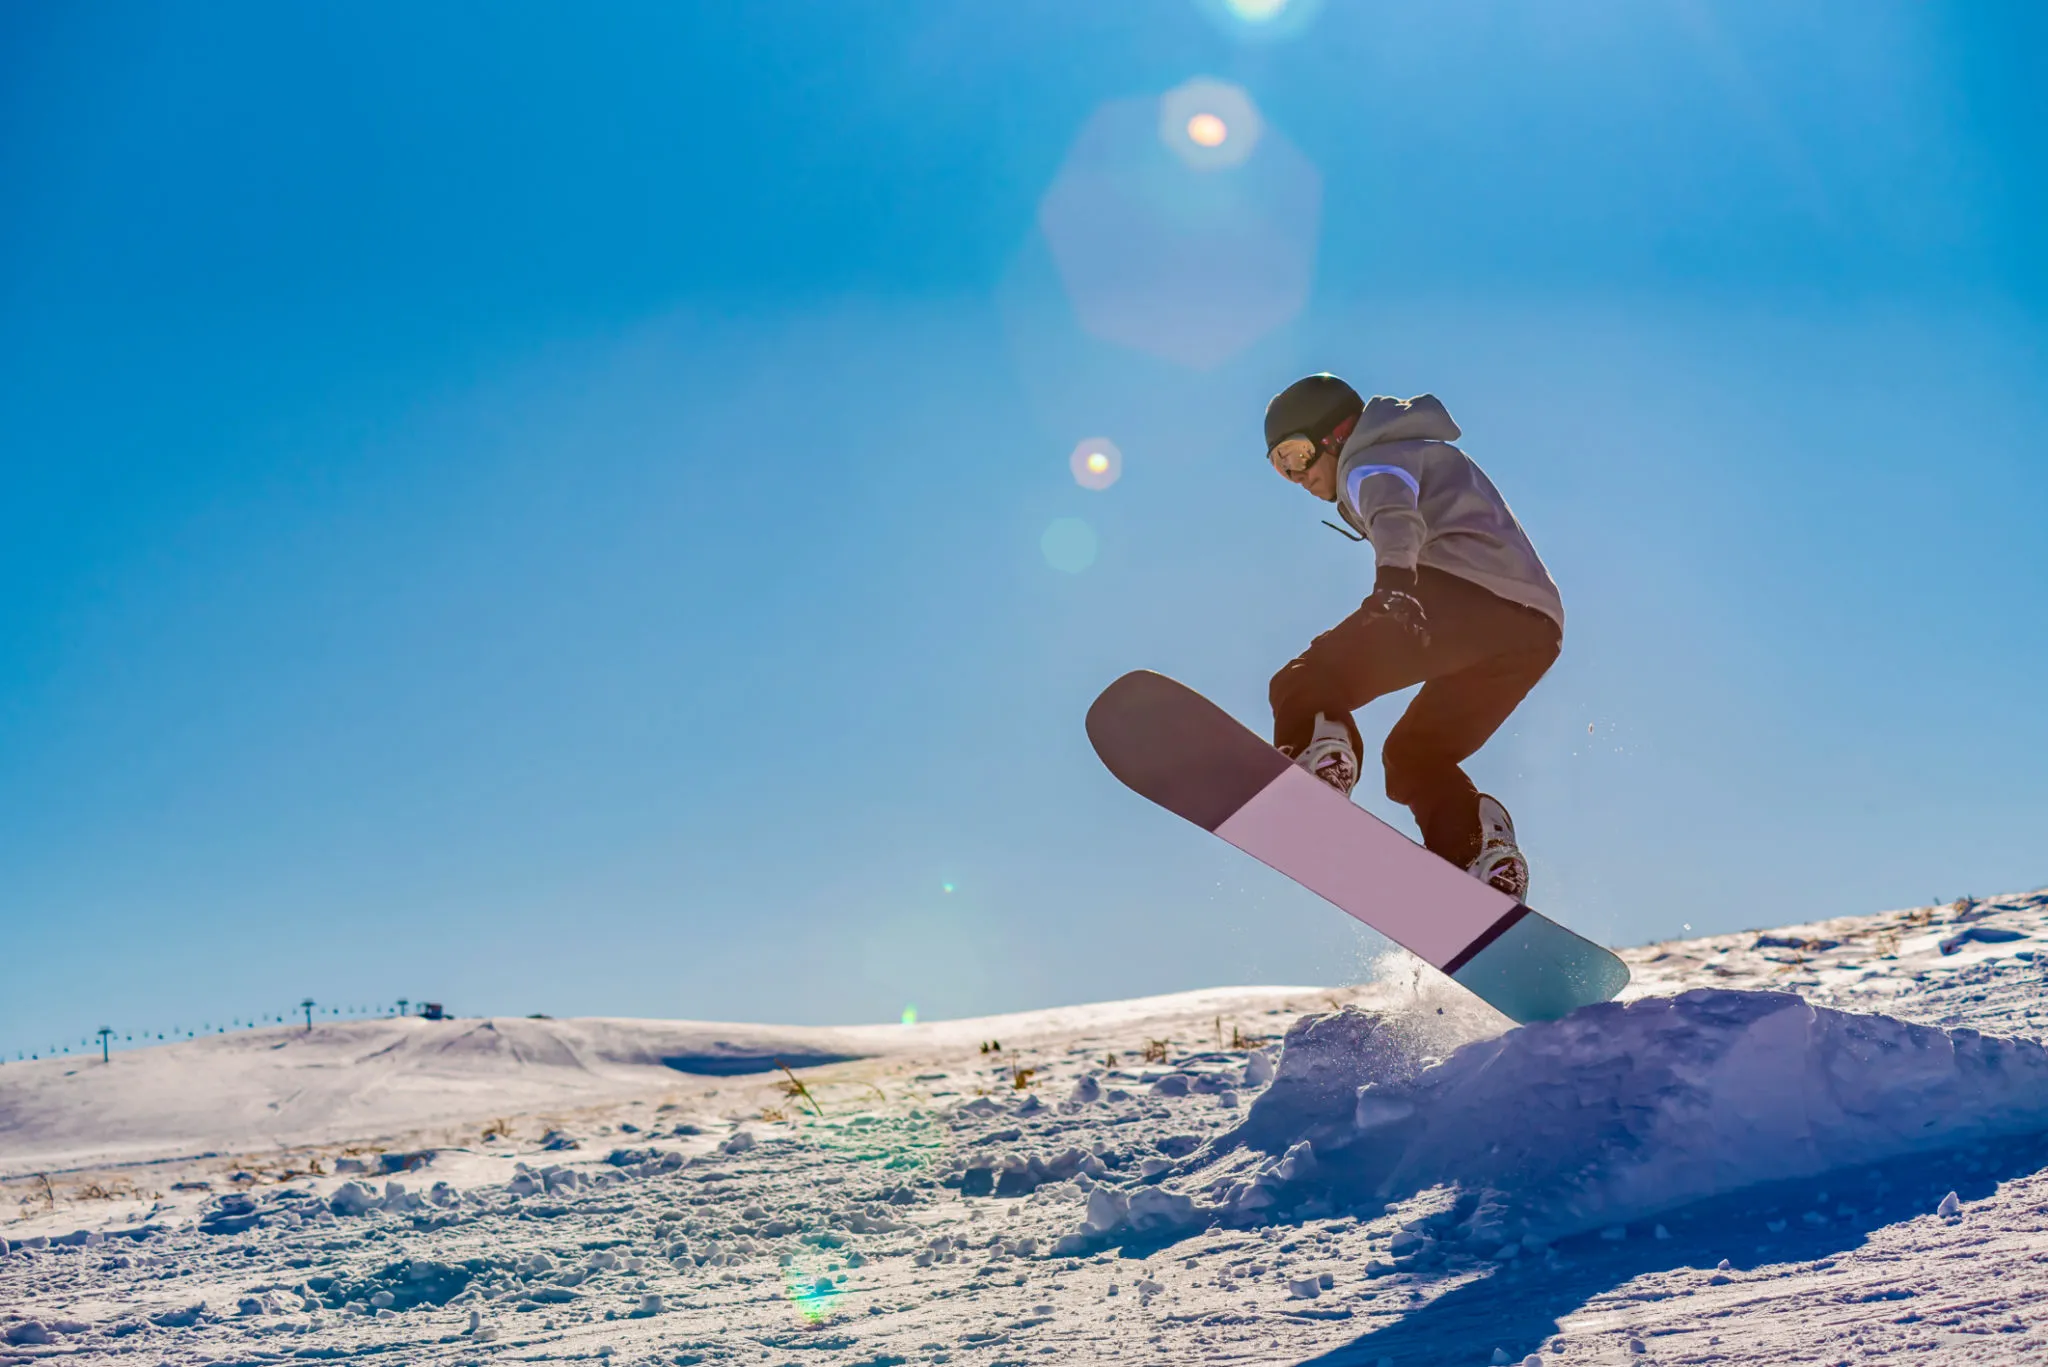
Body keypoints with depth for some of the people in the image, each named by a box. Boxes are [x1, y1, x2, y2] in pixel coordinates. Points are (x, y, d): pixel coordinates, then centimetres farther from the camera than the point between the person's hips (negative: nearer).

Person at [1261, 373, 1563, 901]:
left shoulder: (1370, 461, 11)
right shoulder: (1430, 453, 40)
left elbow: (1394, 512, -13)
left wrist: (1392, 576, -33)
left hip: (1461, 590, -9)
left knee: (1305, 683, -8)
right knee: (1414, 753, 20)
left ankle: (1320, 750, -37)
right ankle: (1484, 850, 1)